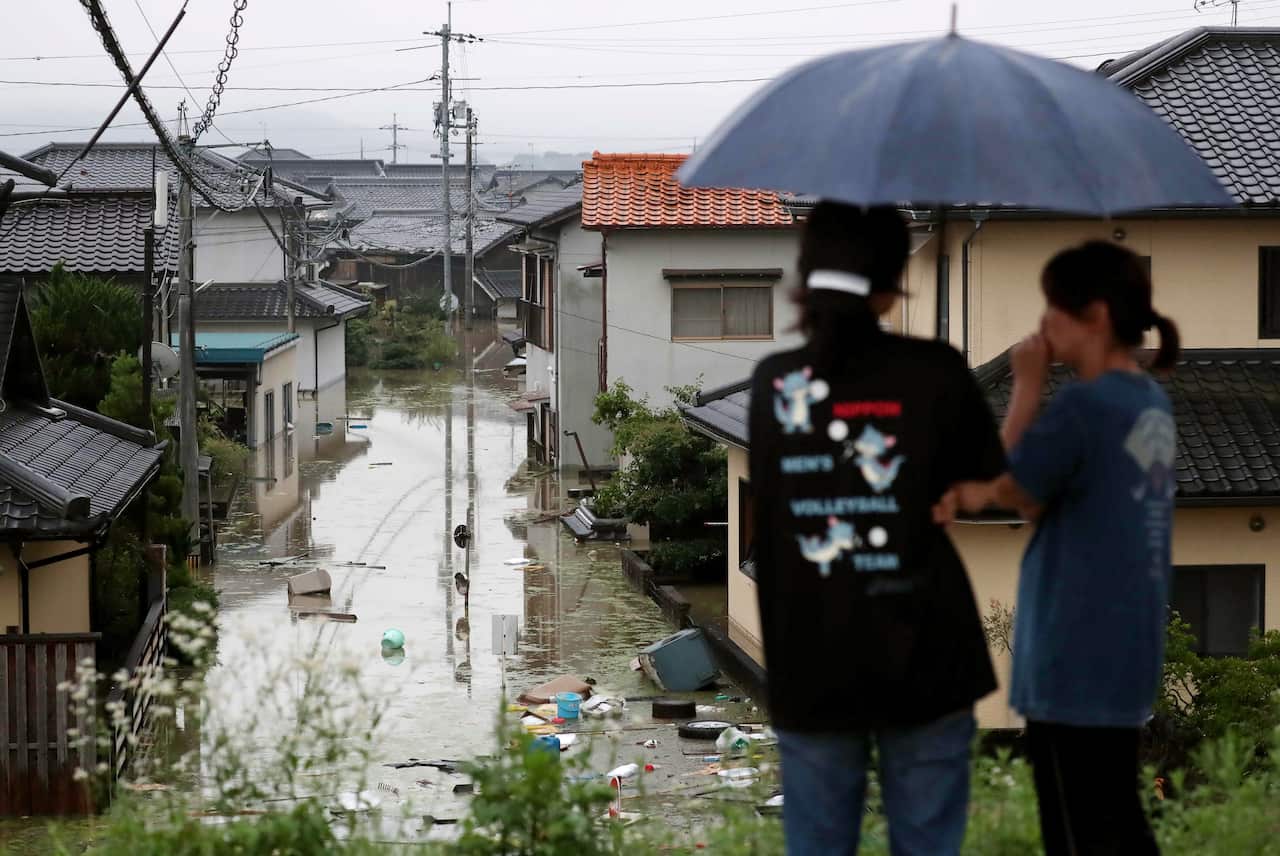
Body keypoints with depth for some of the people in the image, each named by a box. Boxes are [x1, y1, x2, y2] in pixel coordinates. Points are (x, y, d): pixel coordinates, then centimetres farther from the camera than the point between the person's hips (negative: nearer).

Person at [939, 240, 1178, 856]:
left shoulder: (1082, 405, -19)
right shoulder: (1152, 403, 8)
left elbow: (1010, 489, -5)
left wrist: (1027, 387, -2)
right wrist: (980, 491, -3)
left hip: (1073, 657, -9)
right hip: (1124, 652, 9)